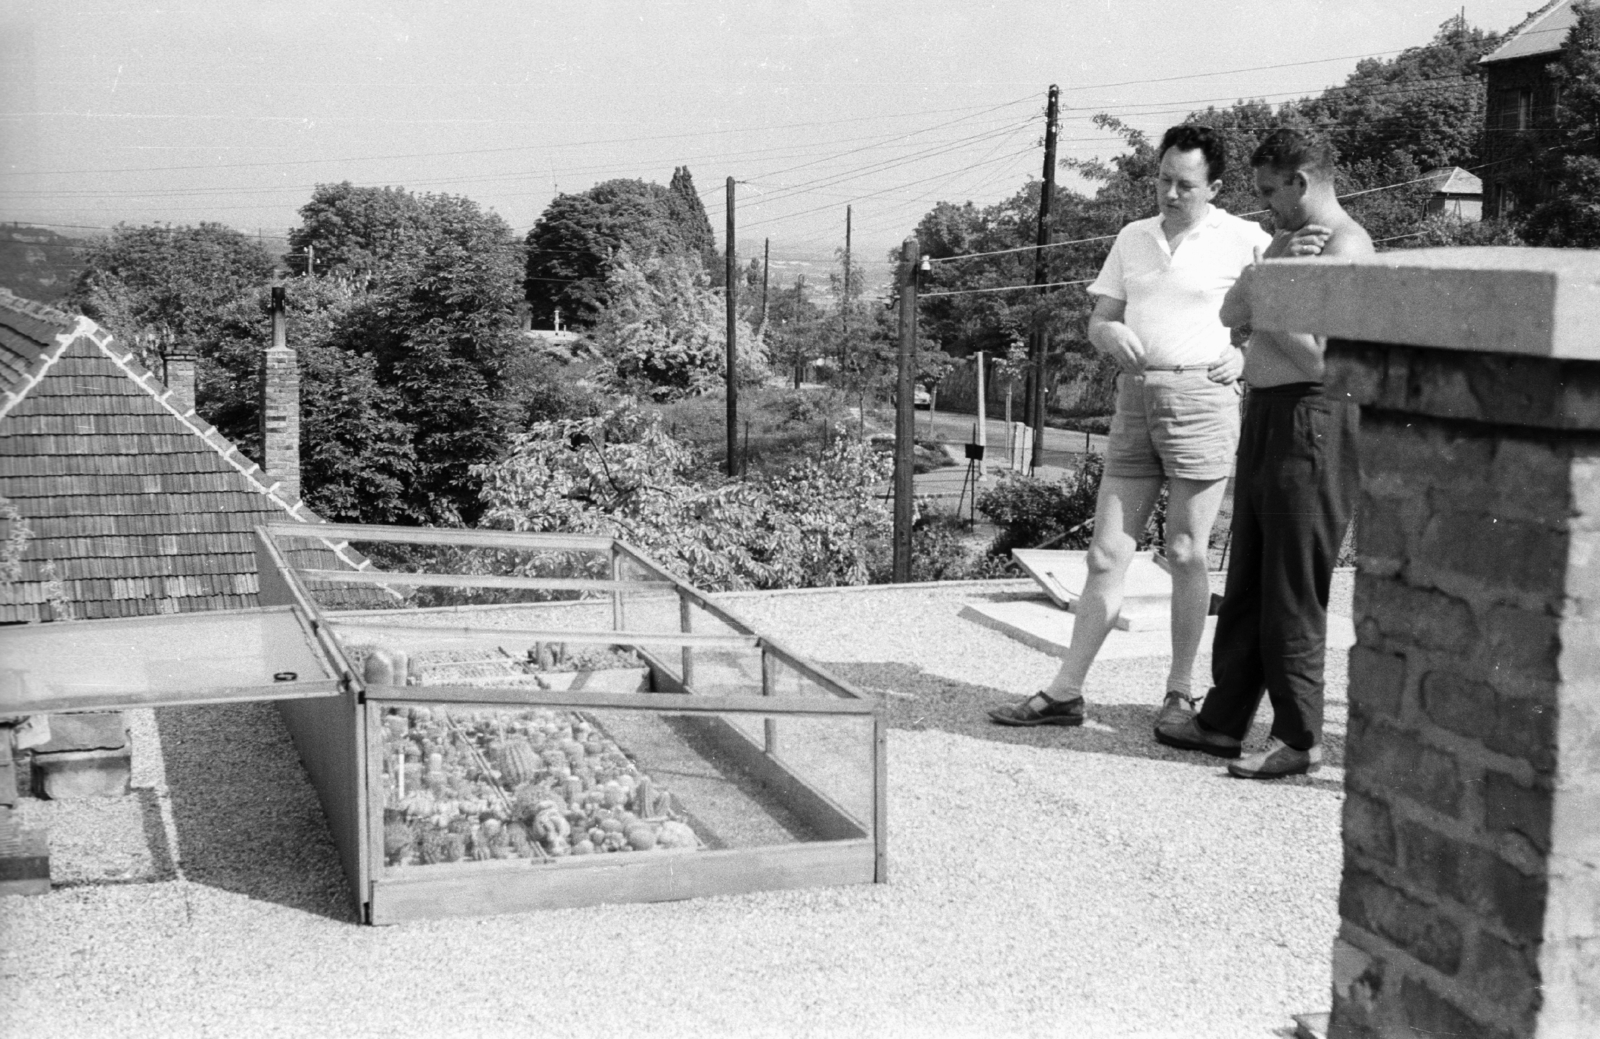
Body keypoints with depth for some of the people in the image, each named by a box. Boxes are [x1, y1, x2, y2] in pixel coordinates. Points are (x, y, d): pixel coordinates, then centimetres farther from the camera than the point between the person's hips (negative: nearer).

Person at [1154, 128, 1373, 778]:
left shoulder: (1343, 247, -13)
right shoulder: (1288, 239, 18)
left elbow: (1318, 357, -21)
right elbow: (1231, 313, 11)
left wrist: (1264, 309, -7)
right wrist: (1276, 263, -3)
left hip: (1312, 418, -10)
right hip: (1266, 414, 10)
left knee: (1291, 587, -4)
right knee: (1247, 578, 13)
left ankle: (1299, 739, 4)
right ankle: (1224, 721, 22)